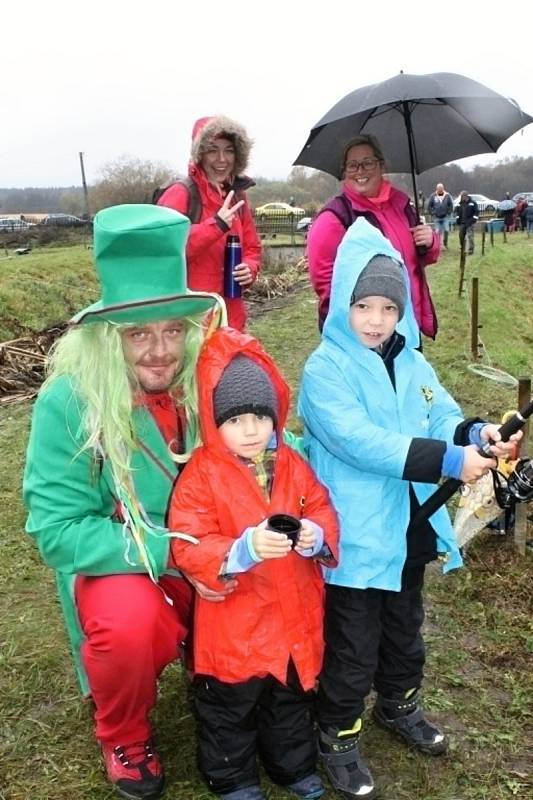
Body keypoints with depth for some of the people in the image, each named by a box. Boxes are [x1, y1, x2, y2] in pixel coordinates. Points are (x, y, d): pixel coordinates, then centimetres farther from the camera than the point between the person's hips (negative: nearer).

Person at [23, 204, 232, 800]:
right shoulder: (69, 400, -19)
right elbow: (57, 530, -18)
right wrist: (166, 552, -28)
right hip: (118, 565, -3)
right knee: (130, 626, -34)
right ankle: (123, 738, 3)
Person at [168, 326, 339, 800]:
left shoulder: (292, 465, -3)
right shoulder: (201, 475, -17)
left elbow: (322, 511, 3)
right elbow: (188, 547, -21)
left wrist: (315, 536, -21)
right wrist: (245, 549, -35)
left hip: (294, 617, 4)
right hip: (232, 624, -4)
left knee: (292, 698, 26)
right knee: (230, 708, 17)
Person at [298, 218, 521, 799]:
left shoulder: (411, 364, 4)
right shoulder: (324, 369, -18)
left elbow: (443, 419, 1)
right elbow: (359, 441, -30)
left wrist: (475, 434, -23)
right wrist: (446, 460, -36)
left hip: (408, 528, 7)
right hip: (355, 537, -7)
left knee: (404, 630, 27)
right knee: (351, 647, 8)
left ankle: (399, 706, 51)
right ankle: (339, 737, 31)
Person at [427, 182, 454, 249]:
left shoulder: (447, 195, -1)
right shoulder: (433, 196, -2)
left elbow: (451, 205, 5)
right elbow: (429, 206, 4)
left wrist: (449, 213, -3)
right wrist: (432, 213, -3)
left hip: (445, 217, 0)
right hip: (436, 217, 0)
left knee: (446, 230, -10)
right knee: (438, 231, 2)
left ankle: (445, 243, 9)